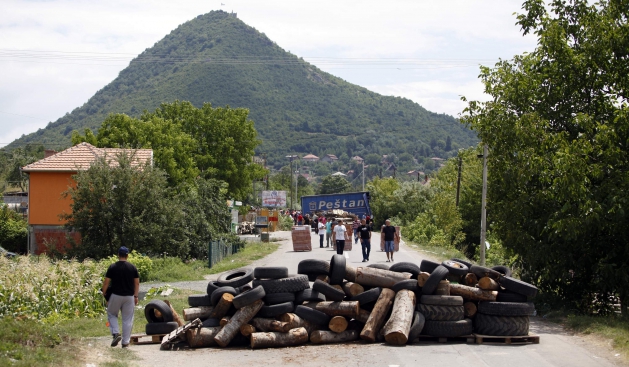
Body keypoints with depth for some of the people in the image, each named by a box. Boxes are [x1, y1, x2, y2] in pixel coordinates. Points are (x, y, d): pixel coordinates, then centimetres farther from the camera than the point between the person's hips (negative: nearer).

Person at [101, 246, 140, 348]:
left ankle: (116, 333, -2)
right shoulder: (132, 267, 1)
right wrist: (135, 296, 11)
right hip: (129, 296, 2)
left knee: (111, 314, 18)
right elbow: (137, 283, 3)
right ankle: (126, 341, 9)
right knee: (127, 319, 8)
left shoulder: (112, 267, -5)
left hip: (116, 295, -2)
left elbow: (106, 282, -4)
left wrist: (104, 293, 10)